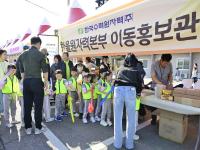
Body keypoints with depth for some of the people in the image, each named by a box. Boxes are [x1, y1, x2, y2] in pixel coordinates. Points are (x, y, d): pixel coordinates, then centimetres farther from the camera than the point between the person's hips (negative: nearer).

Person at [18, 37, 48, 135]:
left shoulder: (22, 55, 9)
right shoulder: (40, 54, -6)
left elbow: (21, 71, 13)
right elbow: (45, 70, -6)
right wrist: (46, 81, 6)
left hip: (26, 82, 5)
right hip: (37, 81, -5)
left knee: (27, 106, 10)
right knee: (38, 105, 4)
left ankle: (28, 128, 21)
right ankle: (38, 128, 13)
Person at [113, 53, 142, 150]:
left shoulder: (120, 69, 28)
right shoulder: (136, 71, 22)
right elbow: (140, 85, 20)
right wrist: (137, 92, 37)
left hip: (118, 90, 2)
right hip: (130, 90, -1)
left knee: (117, 118, 11)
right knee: (131, 119, 12)